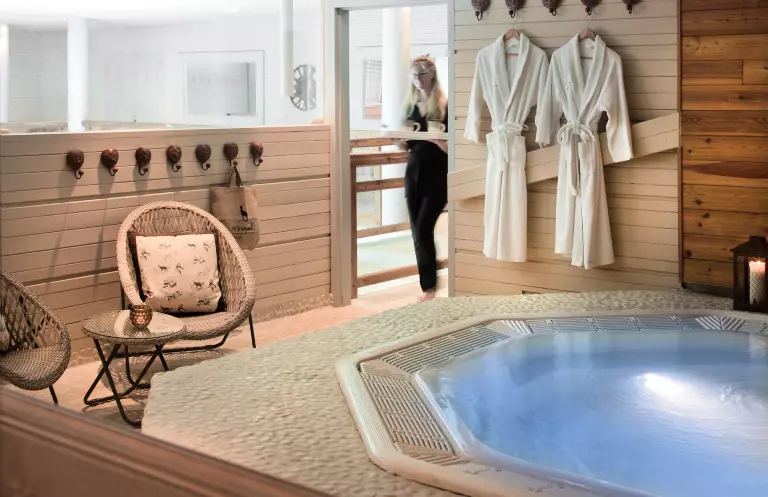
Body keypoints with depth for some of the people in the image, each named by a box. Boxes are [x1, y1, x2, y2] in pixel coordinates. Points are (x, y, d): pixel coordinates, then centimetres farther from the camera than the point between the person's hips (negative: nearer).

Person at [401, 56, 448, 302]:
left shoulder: (444, 106, -8)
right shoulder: (411, 105, 10)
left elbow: (450, 148, -9)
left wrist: (437, 140, -28)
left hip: (437, 176, -6)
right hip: (414, 173, 6)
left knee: (423, 229, -11)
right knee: (417, 231, 5)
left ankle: (429, 287, -1)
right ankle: (429, 284, 14)